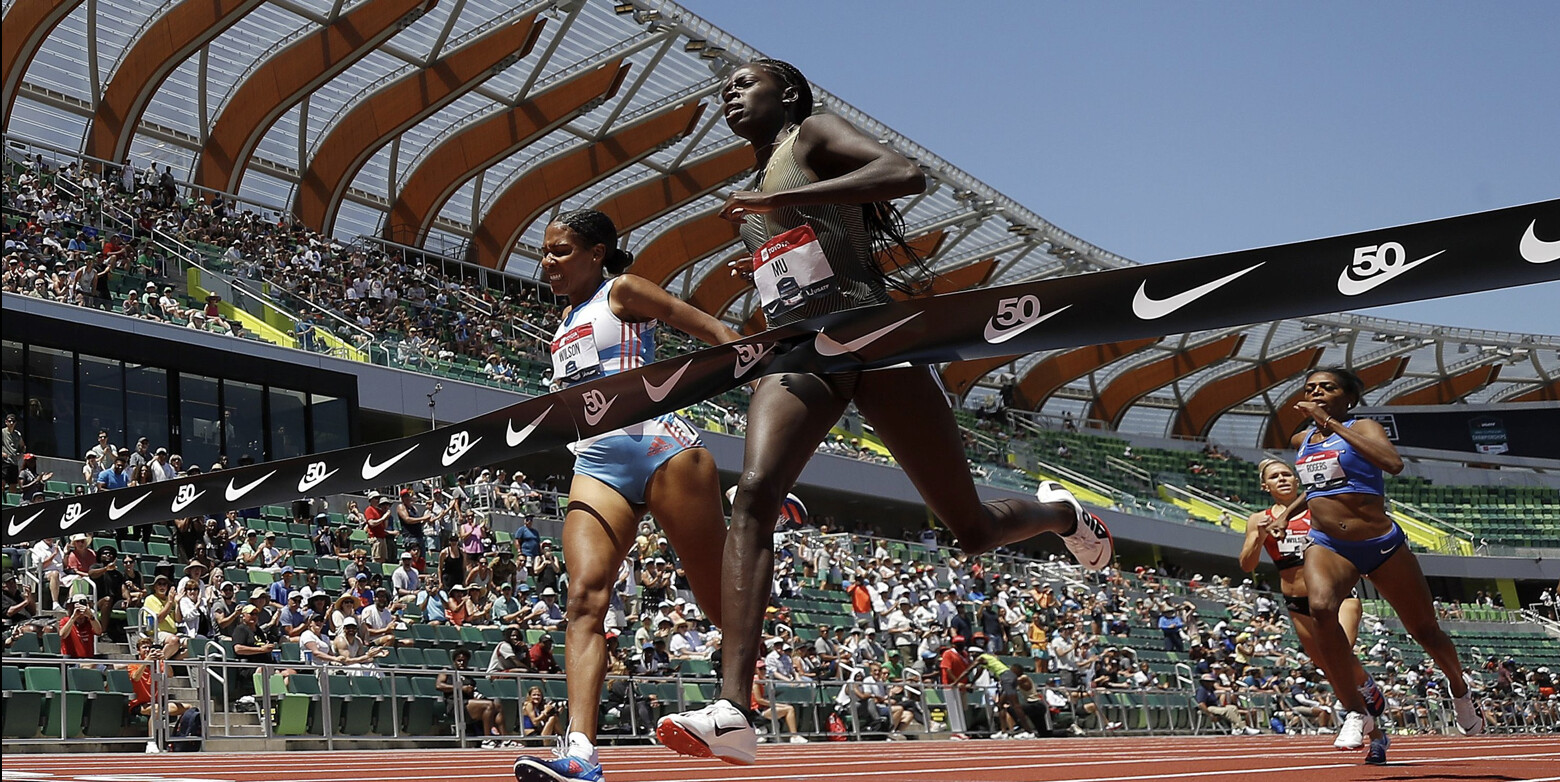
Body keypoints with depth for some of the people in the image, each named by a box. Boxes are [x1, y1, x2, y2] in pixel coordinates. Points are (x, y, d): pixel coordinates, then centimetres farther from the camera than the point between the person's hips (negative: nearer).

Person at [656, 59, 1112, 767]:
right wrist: (762, 279, 18)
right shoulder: (755, 192, 26)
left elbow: (906, 174, -16)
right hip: (795, 355, 6)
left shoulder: (812, 134, 5)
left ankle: (1059, 511, 39)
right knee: (753, 496, -25)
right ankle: (731, 712, -38)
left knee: (974, 530, 2)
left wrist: (779, 199, -18)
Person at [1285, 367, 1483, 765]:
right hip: (1328, 547, 3)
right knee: (1321, 608, -31)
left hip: (1382, 545, -3)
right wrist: (1289, 510, 22)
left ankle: (1460, 693, 45)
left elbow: (1393, 463, -31)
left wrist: (1331, 423, -29)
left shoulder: (1362, 428, -7)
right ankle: (1359, 714, -24)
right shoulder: (1302, 440, 11)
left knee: (1426, 631, 11)